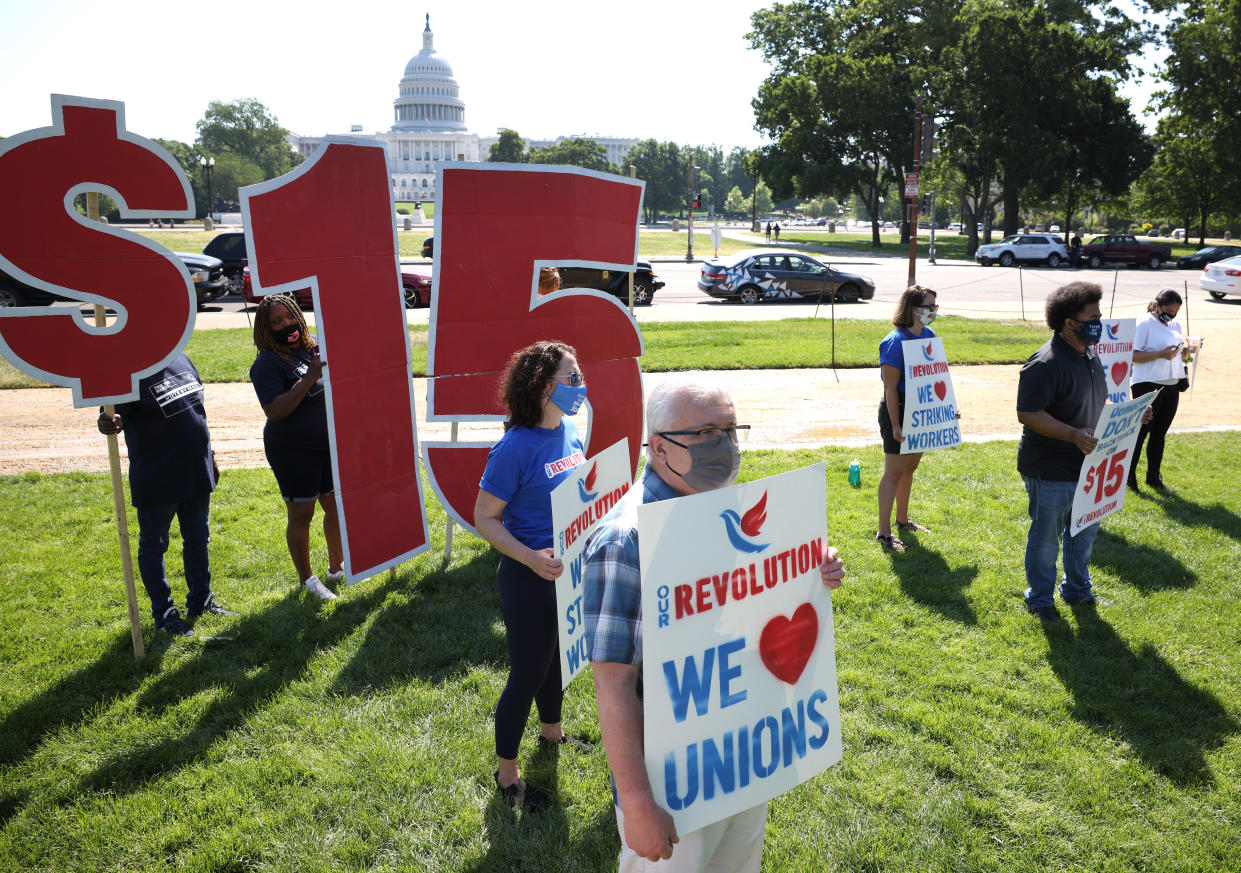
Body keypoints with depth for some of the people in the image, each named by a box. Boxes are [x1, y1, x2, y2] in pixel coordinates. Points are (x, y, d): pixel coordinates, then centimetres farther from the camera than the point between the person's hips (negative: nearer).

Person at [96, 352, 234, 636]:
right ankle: (164, 612, 21)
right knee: (153, 545, 8)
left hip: (196, 472, 7)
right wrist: (107, 423, -50)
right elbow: (114, 416, -25)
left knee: (197, 539, 19)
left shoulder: (181, 359, 6)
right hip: (156, 482, -7)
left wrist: (210, 457, 18)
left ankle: (201, 602, 35)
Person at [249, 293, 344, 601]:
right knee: (301, 516, 4)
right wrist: (309, 378, -29)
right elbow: (274, 410, -24)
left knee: (336, 506, 16)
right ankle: (307, 579, 20)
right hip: (292, 451, -6)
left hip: (329, 443, 6)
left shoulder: (315, 348, 5)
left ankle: (336, 567, 34)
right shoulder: (267, 363, -14)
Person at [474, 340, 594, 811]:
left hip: (570, 568, 7)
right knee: (528, 674, 7)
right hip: (530, 577, -7)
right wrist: (531, 558, -31)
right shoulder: (515, 447, -23)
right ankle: (506, 773, 28)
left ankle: (551, 732, 52)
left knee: (557, 657, 26)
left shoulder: (571, 431, -1)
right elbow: (484, 517, -19)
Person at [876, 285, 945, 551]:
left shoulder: (929, 335, 6)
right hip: (898, 411, -8)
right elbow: (891, 388, -20)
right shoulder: (895, 342, -19)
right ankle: (884, 531, 5)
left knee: (909, 468, 19)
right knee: (894, 472, -3)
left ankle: (902, 520, 34)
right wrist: (895, 425, -22)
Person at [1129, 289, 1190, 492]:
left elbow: (1181, 335, 33)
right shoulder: (1144, 324, -10)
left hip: (1171, 386, 8)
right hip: (1148, 385, -8)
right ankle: (1129, 477, 9)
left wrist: (1185, 345, 10)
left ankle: (1154, 477, 23)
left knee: (1159, 433, 14)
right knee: (1141, 431, -2)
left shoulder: (1174, 324, 13)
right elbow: (1133, 356, -14)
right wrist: (1161, 354, -24)